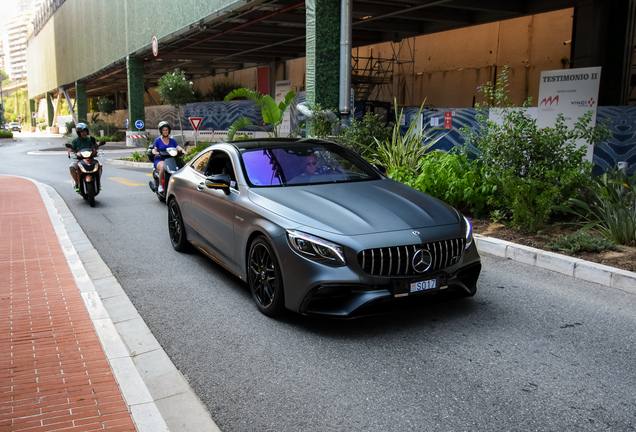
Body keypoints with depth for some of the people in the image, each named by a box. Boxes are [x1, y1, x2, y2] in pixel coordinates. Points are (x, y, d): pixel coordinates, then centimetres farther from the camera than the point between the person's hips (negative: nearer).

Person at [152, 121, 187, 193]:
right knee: (163, 167, -38)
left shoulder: (172, 140, 18)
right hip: (160, 160, -3)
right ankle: (160, 185, -24)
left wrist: (183, 151, -17)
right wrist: (156, 152, -25)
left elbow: (178, 147, 5)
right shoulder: (157, 140, 9)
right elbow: (153, 150, -1)